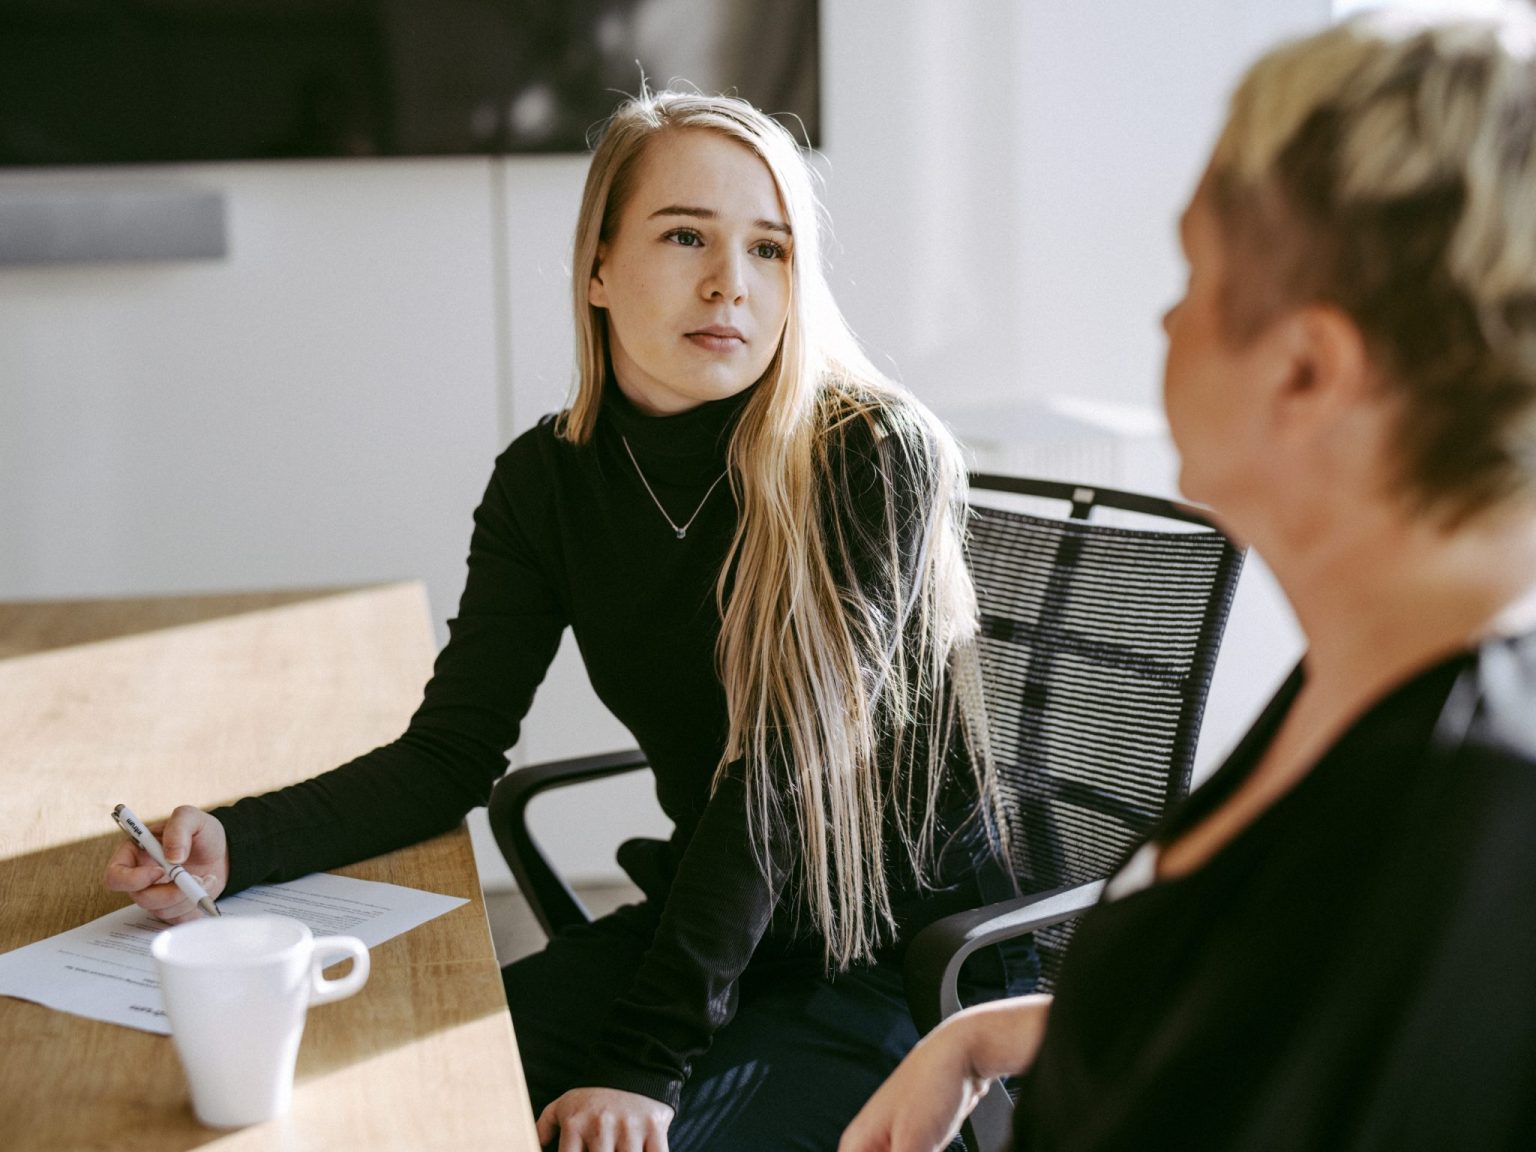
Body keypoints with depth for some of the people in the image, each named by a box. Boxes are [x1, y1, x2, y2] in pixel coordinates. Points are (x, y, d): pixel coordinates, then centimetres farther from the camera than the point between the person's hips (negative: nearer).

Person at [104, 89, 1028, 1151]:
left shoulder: (878, 457, -20)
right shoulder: (549, 479, -2)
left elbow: (781, 776, -24)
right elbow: (452, 752, -3)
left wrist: (643, 1061, -26)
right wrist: (239, 844, -21)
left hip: (908, 954, -5)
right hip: (705, 925, 5)